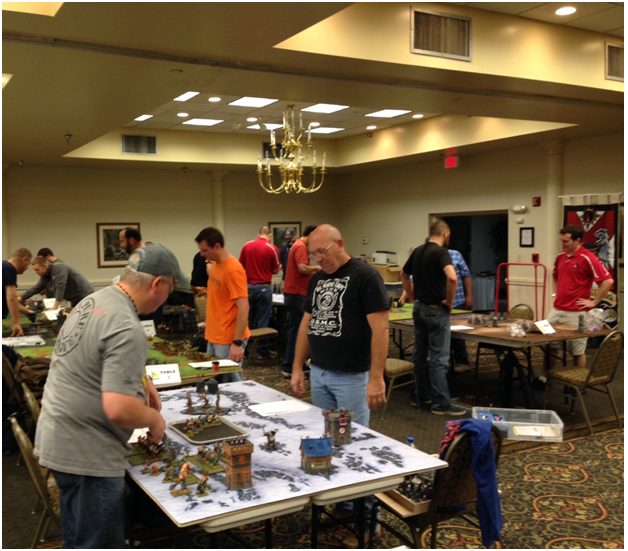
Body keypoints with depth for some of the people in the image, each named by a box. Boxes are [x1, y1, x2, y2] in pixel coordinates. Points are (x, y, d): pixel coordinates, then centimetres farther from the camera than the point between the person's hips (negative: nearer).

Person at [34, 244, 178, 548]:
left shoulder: (93, 300, 4)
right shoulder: (128, 329, -26)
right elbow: (119, 409, -31)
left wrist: (141, 381, 16)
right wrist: (154, 419, -12)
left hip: (58, 439, 9)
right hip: (87, 454, -9)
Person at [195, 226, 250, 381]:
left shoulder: (233, 269, -18)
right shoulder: (215, 265, 9)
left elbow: (243, 307, -21)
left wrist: (238, 343, -24)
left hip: (229, 340, -9)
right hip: (214, 337, 9)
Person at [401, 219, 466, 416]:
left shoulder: (417, 251, 8)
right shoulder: (441, 252, -16)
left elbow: (404, 276, 20)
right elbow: (452, 277, -31)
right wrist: (449, 301, -17)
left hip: (419, 308, 8)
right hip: (436, 310, -8)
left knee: (420, 354, 14)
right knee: (439, 358, -5)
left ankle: (423, 395, 23)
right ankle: (441, 403, -4)